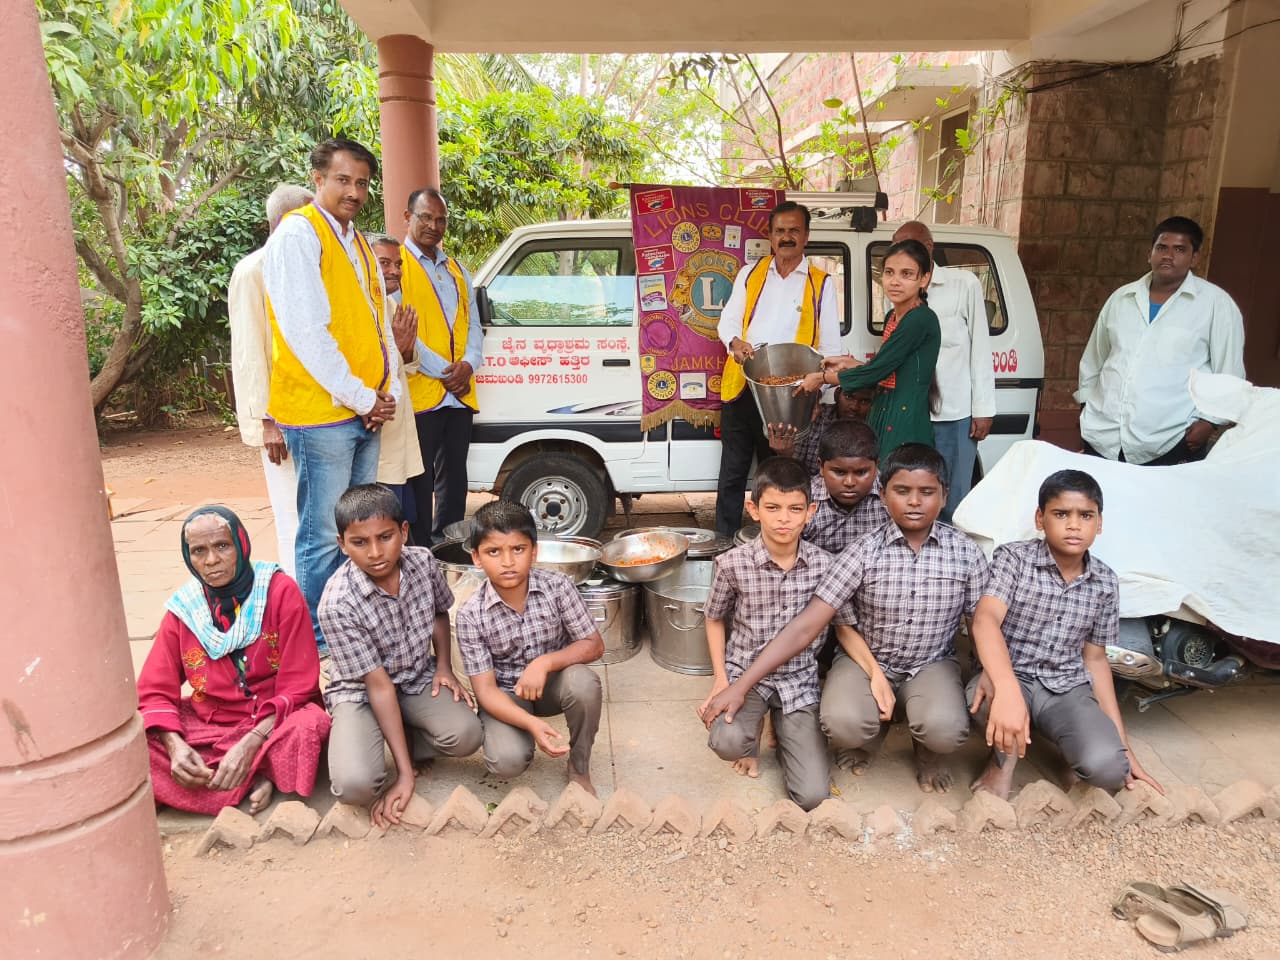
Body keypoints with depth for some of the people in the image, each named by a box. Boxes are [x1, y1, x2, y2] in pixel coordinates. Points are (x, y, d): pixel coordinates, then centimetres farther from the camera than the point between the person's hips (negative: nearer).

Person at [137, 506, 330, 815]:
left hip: (274, 721, -5)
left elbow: (298, 685, -13)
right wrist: (175, 746, -20)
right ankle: (258, 777, -20)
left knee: (309, 726, -37)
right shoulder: (183, 608, 0)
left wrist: (250, 744, -25)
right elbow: (154, 691, 0)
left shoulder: (280, 591, -11)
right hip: (207, 725, 5)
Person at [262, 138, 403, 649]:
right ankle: (318, 639, 10)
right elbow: (306, 332, -16)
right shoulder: (297, 234, -8)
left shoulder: (358, 243, 18)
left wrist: (388, 391, 4)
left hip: (366, 413, 8)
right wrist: (361, 397, -13)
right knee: (324, 534, -2)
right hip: (320, 412, -8)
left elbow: (381, 322, 18)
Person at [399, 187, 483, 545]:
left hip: (459, 394, 7)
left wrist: (468, 365, -4)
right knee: (419, 484, -1)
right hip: (418, 393, -6)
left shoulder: (456, 270, 20)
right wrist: (443, 370, -13)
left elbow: (473, 323, 15)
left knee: (454, 481, 12)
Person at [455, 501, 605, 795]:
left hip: (552, 682, 1)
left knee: (583, 682, -33)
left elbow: (594, 646, -13)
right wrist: (531, 723, -36)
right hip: (505, 695, -1)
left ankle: (579, 769, -6)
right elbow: (485, 689, -19)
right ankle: (520, 736, 12)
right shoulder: (471, 614, -20)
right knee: (507, 762, -28)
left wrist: (544, 663, -30)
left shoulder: (558, 587, -18)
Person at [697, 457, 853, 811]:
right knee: (727, 742, -33)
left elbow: (830, 622, 4)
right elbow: (714, 619, 3)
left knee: (813, 796, -8)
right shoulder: (733, 563, -14)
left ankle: (783, 729, 24)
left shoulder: (823, 564, -10)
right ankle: (751, 737, 7)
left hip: (799, 679, 1)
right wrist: (720, 679, -5)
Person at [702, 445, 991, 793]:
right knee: (842, 724, -31)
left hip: (932, 664, 1)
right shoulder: (864, 553, -15)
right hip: (864, 659, 0)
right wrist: (740, 686, -24)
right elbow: (805, 626, -18)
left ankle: (930, 753, 10)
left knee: (946, 731, -31)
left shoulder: (966, 553, -10)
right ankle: (872, 730, 10)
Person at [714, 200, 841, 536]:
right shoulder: (750, 274, 9)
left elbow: (830, 346, 3)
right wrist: (736, 342, -16)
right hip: (741, 387, 2)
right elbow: (727, 322, 8)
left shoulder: (821, 283, 3)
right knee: (732, 471, 6)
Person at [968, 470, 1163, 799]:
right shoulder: (1014, 557, -11)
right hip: (1010, 677, -2)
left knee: (1109, 768, -26)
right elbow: (985, 621, -27)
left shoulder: (1106, 582, 2)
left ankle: (1071, 750, 12)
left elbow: (1095, 659, 11)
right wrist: (1007, 690, -46)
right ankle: (1005, 757, -3)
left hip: (1068, 688, 2)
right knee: (985, 696, -38)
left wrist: (1123, 744, 8)